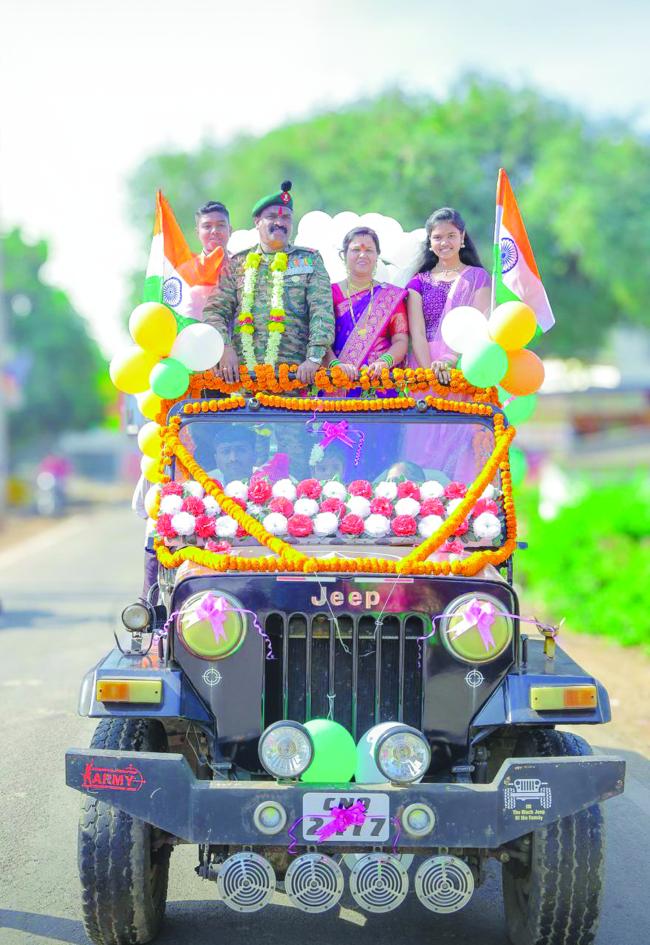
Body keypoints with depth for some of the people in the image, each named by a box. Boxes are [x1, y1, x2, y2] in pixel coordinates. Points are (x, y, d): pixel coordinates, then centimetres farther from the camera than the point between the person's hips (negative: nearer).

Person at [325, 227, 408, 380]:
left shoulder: (392, 296, 13)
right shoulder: (331, 293, 11)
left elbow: (401, 341, 5)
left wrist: (384, 362, -14)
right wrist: (336, 364, -18)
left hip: (381, 379, 0)